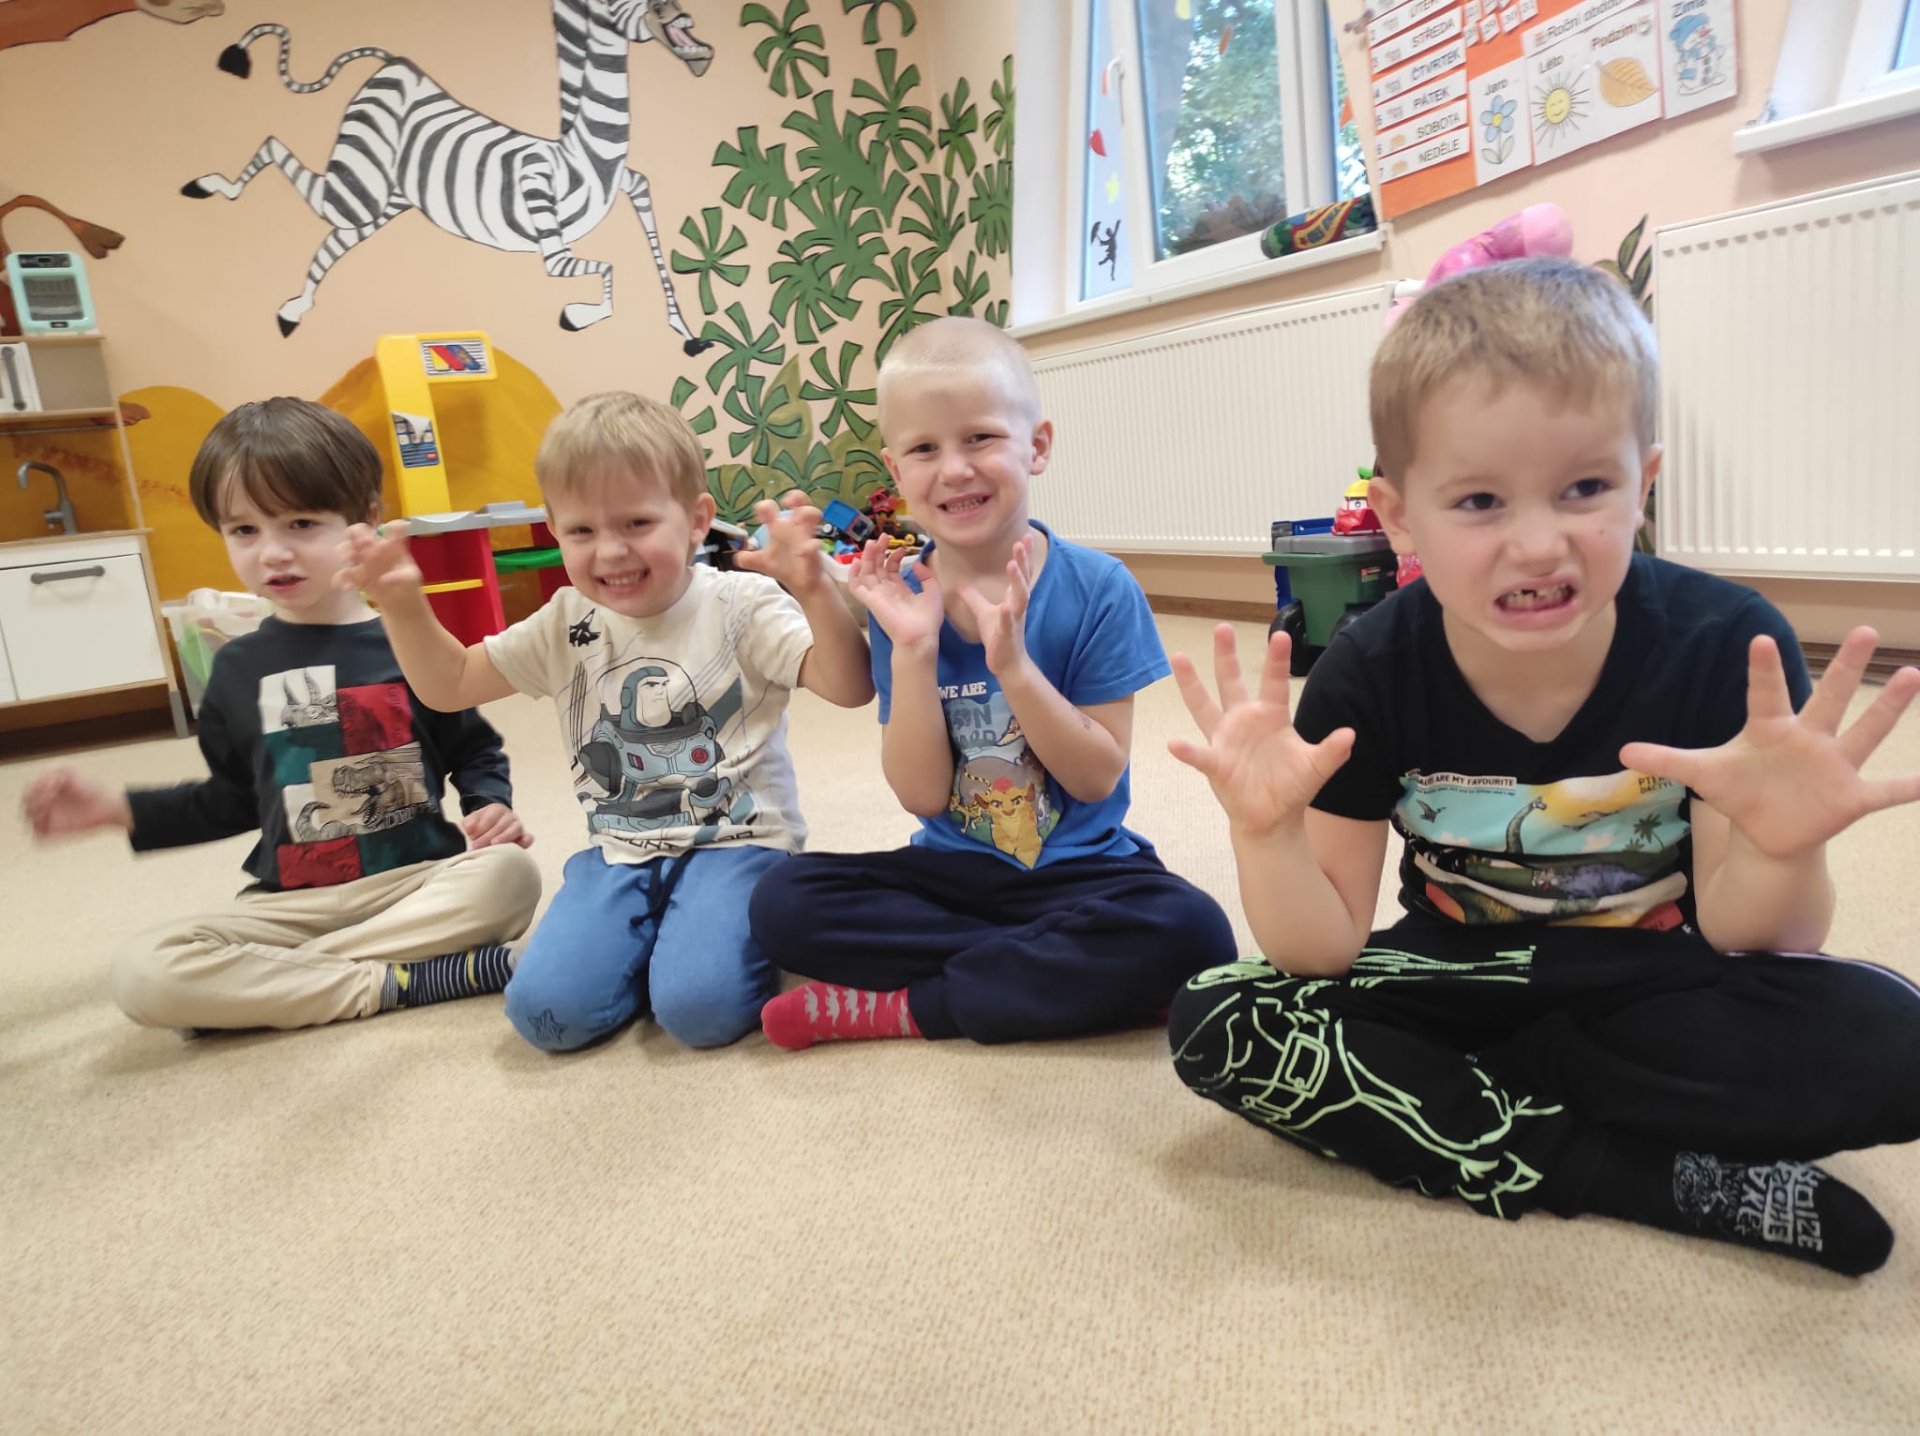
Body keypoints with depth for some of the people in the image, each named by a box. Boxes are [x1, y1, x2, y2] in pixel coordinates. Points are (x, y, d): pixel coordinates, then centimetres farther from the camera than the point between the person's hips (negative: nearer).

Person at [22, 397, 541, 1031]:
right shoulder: (238, 667, 10)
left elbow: (475, 752, 9)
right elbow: (232, 800, 21)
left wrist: (490, 805, -11)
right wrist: (117, 806, 14)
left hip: (420, 884, -2)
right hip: (293, 904, 2)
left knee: (508, 873, -34)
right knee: (144, 974, -25)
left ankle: (268, 980, -25)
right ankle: (410, 979, -24)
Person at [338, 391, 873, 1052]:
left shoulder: (741, 605, -8)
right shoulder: (565, 626, 6)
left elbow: (849, 687, -18)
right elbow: (449, 685, 14)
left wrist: (815, 589, -35)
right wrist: (403, 605, -3)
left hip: (737, 841, -4)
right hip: (619, 854, 4)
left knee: (698, 1009, -26)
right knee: (545, 1012, -14)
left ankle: (733, 930, 7)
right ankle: (657, 936, 13)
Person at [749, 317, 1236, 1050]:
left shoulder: (1098, 589, -11)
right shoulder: (901, 600, -4)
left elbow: (1099, 777, -12)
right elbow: (921, 795, -8)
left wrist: (1011, 662, -24)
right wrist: (912, 651, -20)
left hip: (1079, 870, -1)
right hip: (952, 871, 2)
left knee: (1189, 933, -31)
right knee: (783, 901, -18)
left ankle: (901, 1006, -17)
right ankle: (1053, 969, -16)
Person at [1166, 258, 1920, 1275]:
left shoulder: (1727, 646, -20)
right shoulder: (1369, 676, -18)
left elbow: (1741, 940, -12)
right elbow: (1325, 952, -14)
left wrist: (1779, 849, -36)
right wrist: (1269, 834, -35)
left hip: (1654, 990, 0)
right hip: (1460, 979, 1)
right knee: (1214, 1026, -21)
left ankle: (1442, 1084, -14)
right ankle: (1656, 1180, -18)